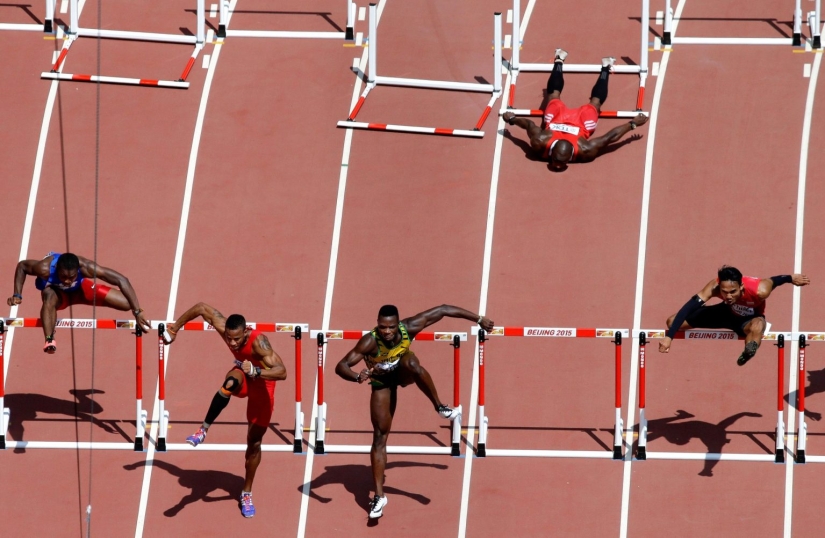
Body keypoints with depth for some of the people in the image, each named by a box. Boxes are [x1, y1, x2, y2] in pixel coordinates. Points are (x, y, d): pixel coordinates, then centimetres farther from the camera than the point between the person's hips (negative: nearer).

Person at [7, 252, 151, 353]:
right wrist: (17, 295, -26)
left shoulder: (86, 267, -41)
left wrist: (137, 312, -39)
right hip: (54, 289, -1)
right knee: (50, 298, -41)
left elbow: (121, 280, -38)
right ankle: (49, 340, -40)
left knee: (129, 304, -7)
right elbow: (21, 266, -18)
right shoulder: (45, 268, -40)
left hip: (80, 288, 1)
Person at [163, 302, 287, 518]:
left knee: (254, 441, 3)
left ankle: (247, 493, 19)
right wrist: (176, 327, -5)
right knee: (231, 383, -38)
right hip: (243, 374, 2)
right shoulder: (224, 327, -28)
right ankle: (203, 429, -30)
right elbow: (202, 307, -11)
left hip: (262, 382, -2)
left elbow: (282, 372, -49)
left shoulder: (258, 341, -40)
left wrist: (256, 371, -64)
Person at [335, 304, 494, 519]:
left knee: (412, 363, -38)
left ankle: (440, 407, -22)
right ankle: (379, 495, 0)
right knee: (380, 435, -6)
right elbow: (341, 366, -41)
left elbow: (442, 310, -21)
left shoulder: (409, 328, -31)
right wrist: (357, 377, -62)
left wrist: (478, 319, -15)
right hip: (382, 382, -1)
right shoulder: (370, 342, -37)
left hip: (403, 373, 1)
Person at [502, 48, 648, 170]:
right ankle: (559, 61, 60)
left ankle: (605, 67, 58)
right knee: (554, 93, 35)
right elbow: (529, 124, -25)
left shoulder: (585, 151, -45)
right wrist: (512, 119, -7)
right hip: (556, 118, 0)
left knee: (595, 100, 34)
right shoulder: (540, 143, -43)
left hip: (581, 121, 0)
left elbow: (611, 136, -35)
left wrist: (633, 124, -24)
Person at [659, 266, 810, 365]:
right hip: (727, 311, 4)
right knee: (672, 322, -3)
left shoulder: (760, 290, -40)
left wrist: (792, 278, 2)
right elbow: (688, 308, -39)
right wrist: (669, 337, -46)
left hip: (751, 318, -4)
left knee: (757, 326, -45)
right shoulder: (714, 287, -36)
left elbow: (774, 280, -19)